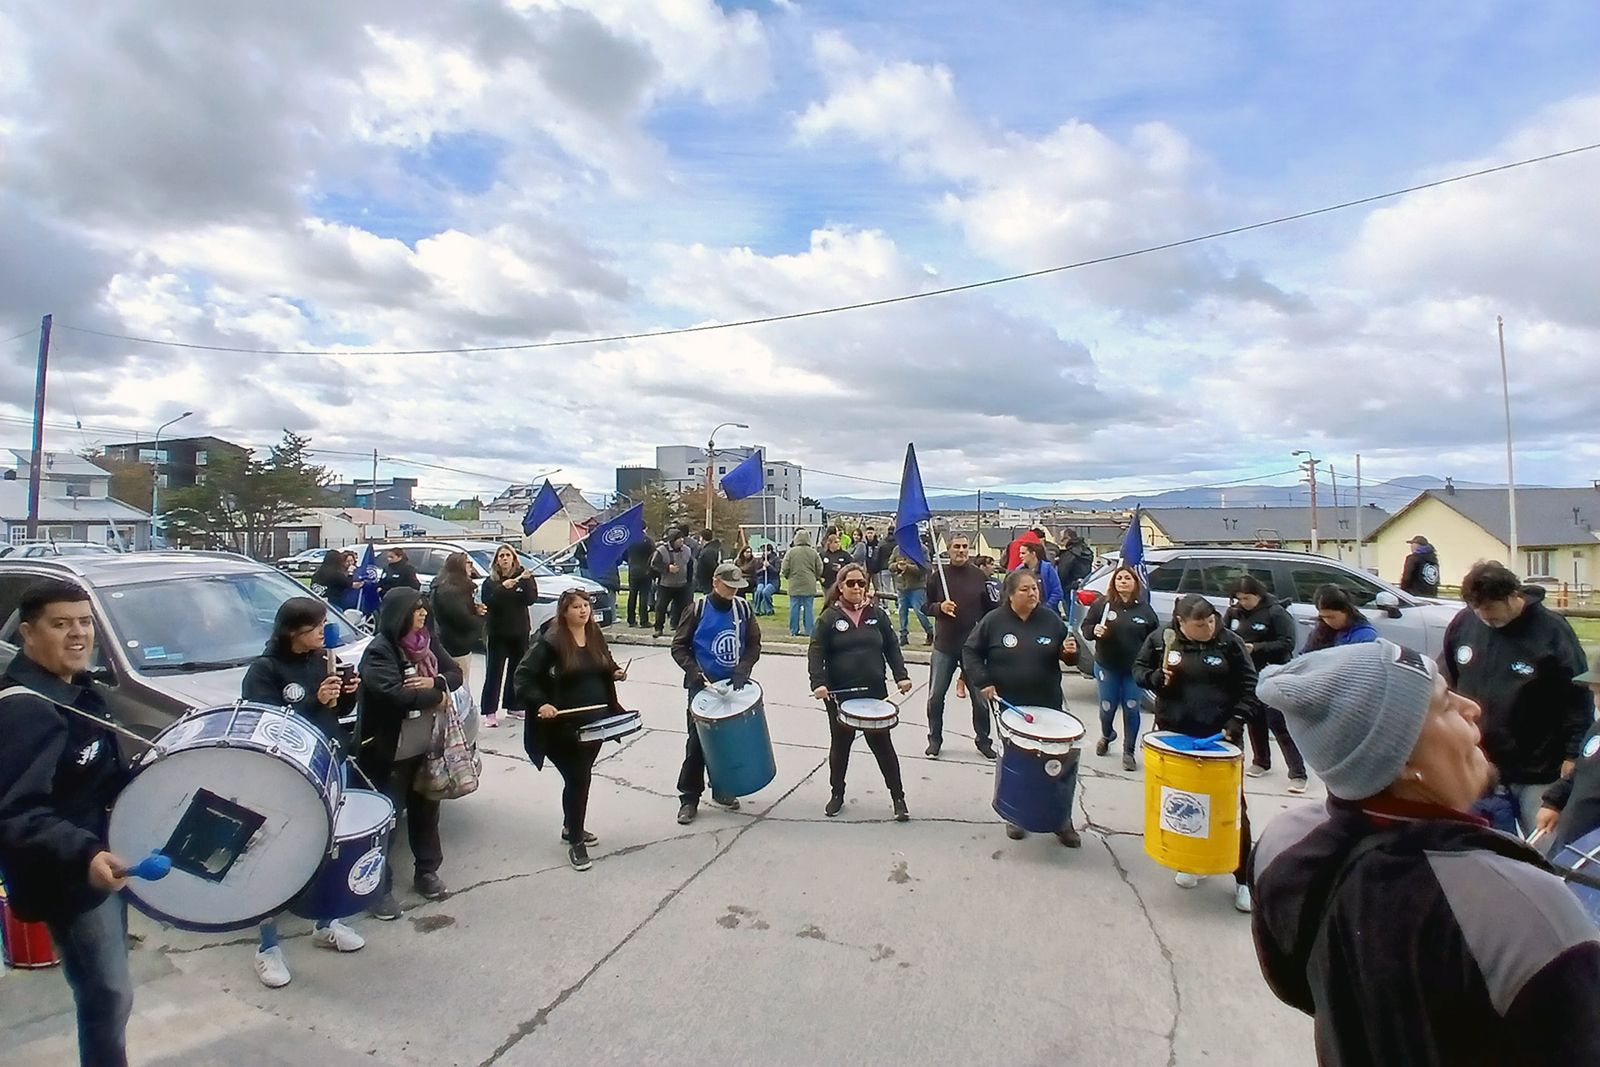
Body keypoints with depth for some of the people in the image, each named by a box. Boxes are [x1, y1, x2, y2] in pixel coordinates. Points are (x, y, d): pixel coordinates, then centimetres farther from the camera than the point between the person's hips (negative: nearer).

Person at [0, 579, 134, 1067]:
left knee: (107, 990, 23)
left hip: (103, 860, 10)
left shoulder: (76, 688, 6)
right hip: (70, 878, -9)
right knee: (109, 995, 2)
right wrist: (83, 854, -43)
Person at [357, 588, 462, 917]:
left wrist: (434, 682, -17)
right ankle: (380, 888, 18)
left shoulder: (428, 642, 5)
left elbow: (455, 673, 4)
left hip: (427, 748, 7)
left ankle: (427, 872, 35)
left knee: (426, 810, 18)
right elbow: (396, 695, -28)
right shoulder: (378, 651, -16)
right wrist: (438, 697, -16)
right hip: (390, 754, -6)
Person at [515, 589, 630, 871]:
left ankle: (571, 828, 38)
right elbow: (523, 675, -14)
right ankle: (575, 842, 10)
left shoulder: (596, 636, 6)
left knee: (580, 776, 18)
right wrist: (540, 703, -26)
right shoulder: (551, 641, -13)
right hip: (565, 725, -6)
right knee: (578, 778, -6)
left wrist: (616, 672, 0)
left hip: (595, 721, 6)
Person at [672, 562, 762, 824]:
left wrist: (743, 670, -11)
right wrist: (695, 673, -17)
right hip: (703, 687, -3)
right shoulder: (698, 609, -9)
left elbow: (754, 644, 4)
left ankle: (722, 789, 28)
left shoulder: (742, 609, 0)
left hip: (734, 687, 3)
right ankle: (689, 798, 8)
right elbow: (679, 647, -5)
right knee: (697, 743, -3)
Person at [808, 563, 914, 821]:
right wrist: (818, 683, -20)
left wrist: (901, 676, -5)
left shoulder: (877, 614, 3)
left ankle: (898, 798, 18)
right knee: (840, 745, 13)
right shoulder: (830, 617, -4)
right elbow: (815, 653, -7)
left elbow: (892, 648, 8)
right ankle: (837, 794, 31)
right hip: (839, 694, -1)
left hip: (875, 692, 1)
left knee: (882, 745, 7)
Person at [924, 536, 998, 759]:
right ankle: (935, 739, 23)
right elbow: (926, 606, 5)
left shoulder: (979, 577, 0)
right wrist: (939, 607, -16)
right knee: (935, 696, 5)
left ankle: (983, 740, 25)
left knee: (980, 698, 7)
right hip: (944, 646, 0)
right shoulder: (938, 575, -1)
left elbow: (989, 610, 6)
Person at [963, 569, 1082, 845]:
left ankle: (1062, 819, 17)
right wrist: (983, 682, -12)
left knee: (1067, 756, -1)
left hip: (1049, 705, 2)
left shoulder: (1051, 620, -1)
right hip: (1009, 706, -1)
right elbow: (970, 651, -1)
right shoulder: (994, 621, -8)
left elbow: (1068, 654, 10)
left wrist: (1070, 651, -13)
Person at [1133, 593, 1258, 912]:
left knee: (1232, 805, 2)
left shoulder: (1229, 642, -7)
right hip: (1173, 733, 2)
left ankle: (1244, 878, 12)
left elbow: (1249, 685, -2)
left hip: (1220, 736, -2)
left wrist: (1236, 721, -12)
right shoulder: (1160, 640, -4)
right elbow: (1139, 671, 6)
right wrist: (1157, 678, -15)